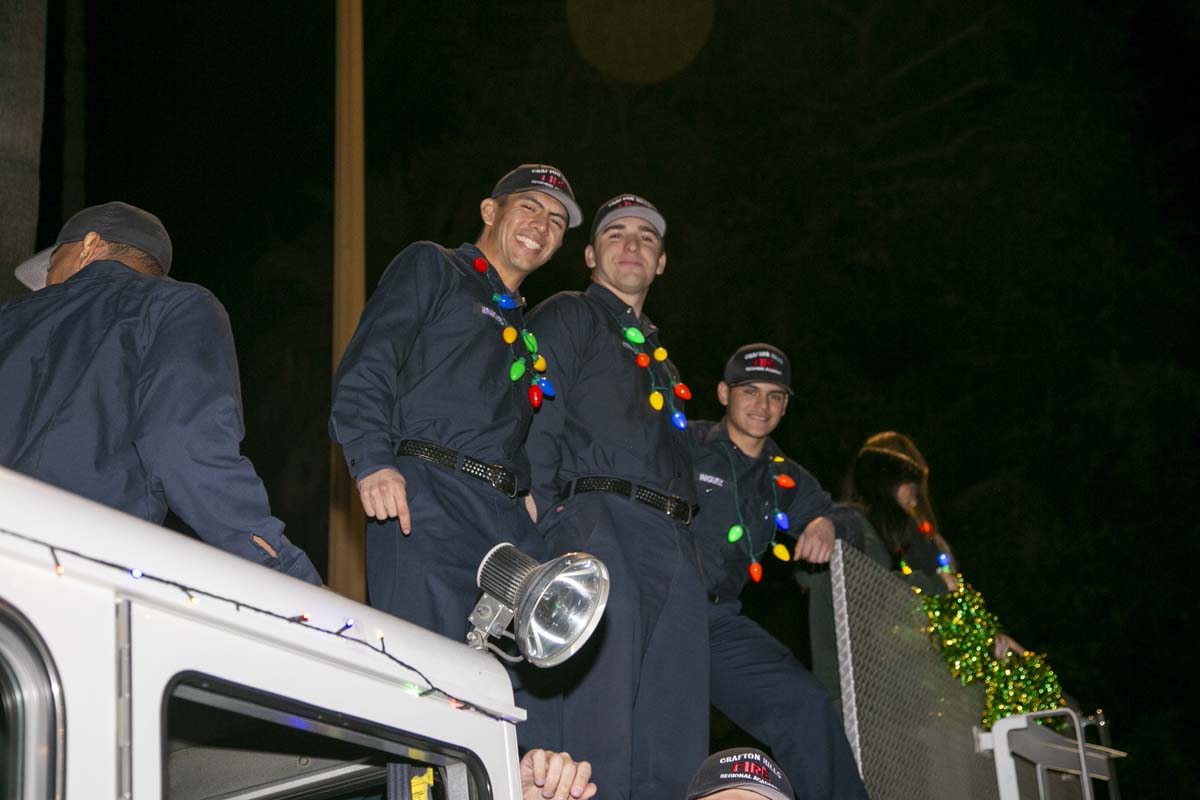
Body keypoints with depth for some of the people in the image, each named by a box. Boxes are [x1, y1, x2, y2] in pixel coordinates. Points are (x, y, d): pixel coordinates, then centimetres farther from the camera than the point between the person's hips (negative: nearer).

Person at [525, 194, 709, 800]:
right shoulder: (567, 317, 10)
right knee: (602, 729, -16)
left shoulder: (657, 354, 32)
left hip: (674, 541, 8)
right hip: (602, 522, -8)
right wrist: (551, 522, -16)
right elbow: (536, 423, -4)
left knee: (676, 737, 2)